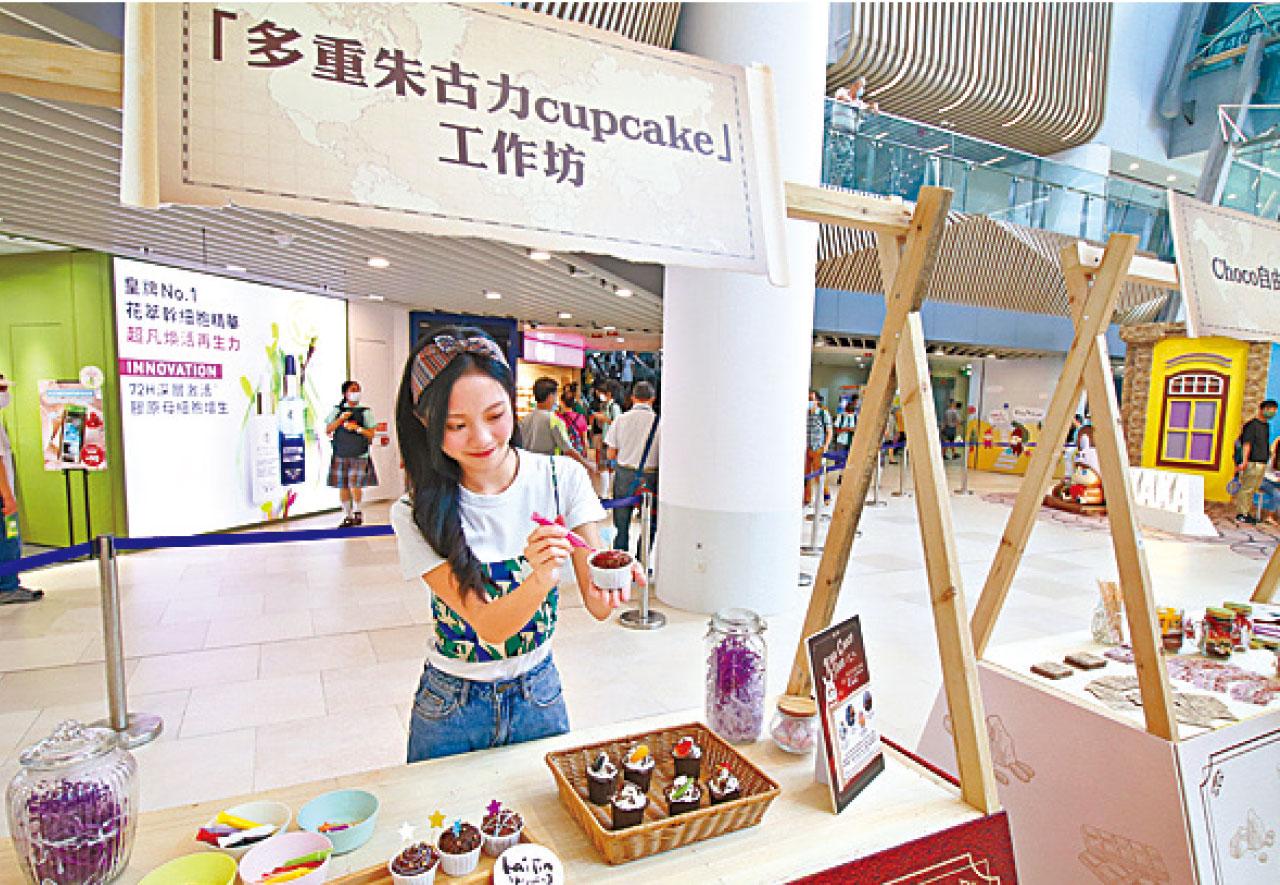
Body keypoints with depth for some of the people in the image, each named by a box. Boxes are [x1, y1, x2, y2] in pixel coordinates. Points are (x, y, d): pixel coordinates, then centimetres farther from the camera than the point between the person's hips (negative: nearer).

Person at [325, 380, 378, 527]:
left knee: (355, 484, -10)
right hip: (340, 455, 2)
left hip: (359, 455, -2)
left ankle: (357, 512, 11)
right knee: (342, 486, 5)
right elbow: (327, 430, 4)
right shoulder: (336, 410, 11)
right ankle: (347, 516, 15)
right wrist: (341, 419, -9)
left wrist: (357, 428, -13)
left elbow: (371, 433, 3)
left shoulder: (365, 411, 5)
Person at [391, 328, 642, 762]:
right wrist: (542, 576, -43)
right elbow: (489, 625, -25)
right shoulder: (417, 515, -18)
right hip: (451, 710, -1)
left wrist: (606, 591, -38)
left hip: (538, 697, 2)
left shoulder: (563, 477, -14)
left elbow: (596, 606, -15)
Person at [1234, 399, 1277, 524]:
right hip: (1252, 463, -8)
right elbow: (1247, 444, -14)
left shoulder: (1266, 425, 16)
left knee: (1253, 490, 11)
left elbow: (1265, 444, 22)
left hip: (1262, 463, 8)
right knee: (1246, 489, -5)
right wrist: (1244, 461, -19)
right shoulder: (1252, 424, -9)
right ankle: (1241, 514, -1)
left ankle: (1246, 513, 17)